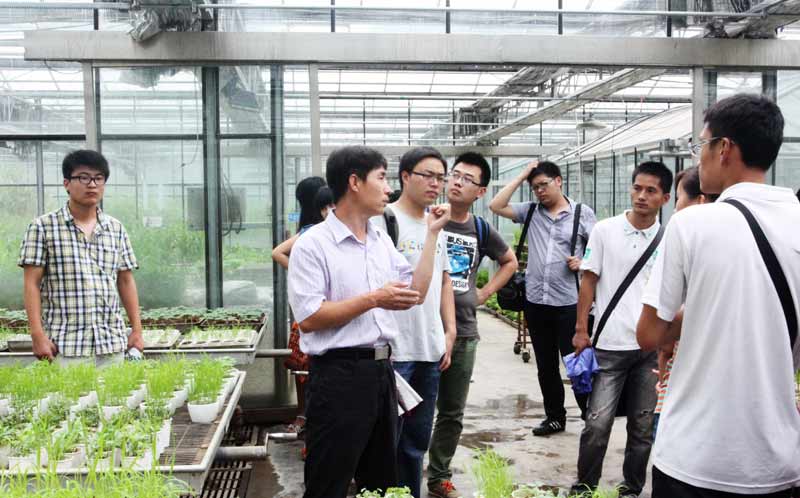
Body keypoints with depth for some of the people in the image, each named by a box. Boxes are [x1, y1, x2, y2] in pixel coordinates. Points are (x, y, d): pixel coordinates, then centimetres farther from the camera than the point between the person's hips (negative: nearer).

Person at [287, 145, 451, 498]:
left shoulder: (383, 240, 11)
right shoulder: (313, 244, -12)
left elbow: (415, 294, 10)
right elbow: (308, 318, -17)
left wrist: (432, 233, 9)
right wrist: (373, 299, -19)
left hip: (381, 370, 8)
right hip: (339, 376, -7)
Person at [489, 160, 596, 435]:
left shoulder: (583, 213, 1)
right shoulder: (531, 211, 8)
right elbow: (496, 206, 0)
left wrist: (583, 262, -13)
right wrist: (521, 176, 2)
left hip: (568, 301, -4)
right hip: (535, 300, 4)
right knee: (546, 365, 14)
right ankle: (555, 416, 27)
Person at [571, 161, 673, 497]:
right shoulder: (605, 231, -1)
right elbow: (589, 282, 2)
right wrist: (581, 330, -2)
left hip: (652, 347, 2)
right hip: (610, 344, -2)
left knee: (643, 426, 11)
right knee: (597, 423, -3)